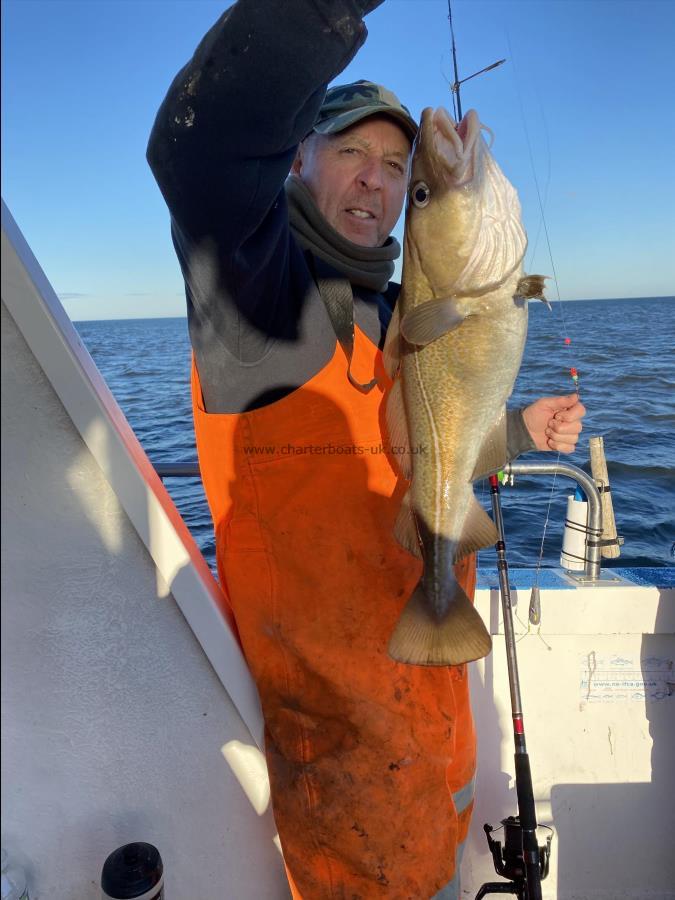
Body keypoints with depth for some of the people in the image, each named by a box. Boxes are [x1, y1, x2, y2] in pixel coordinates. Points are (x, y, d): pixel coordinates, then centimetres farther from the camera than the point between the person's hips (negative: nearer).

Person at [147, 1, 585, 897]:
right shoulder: (255, 281, -15)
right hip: (329, 676, -8)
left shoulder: (402, 314, 10)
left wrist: (520, 430, 8)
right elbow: (200, 146, -37)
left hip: (431, 649, 8)